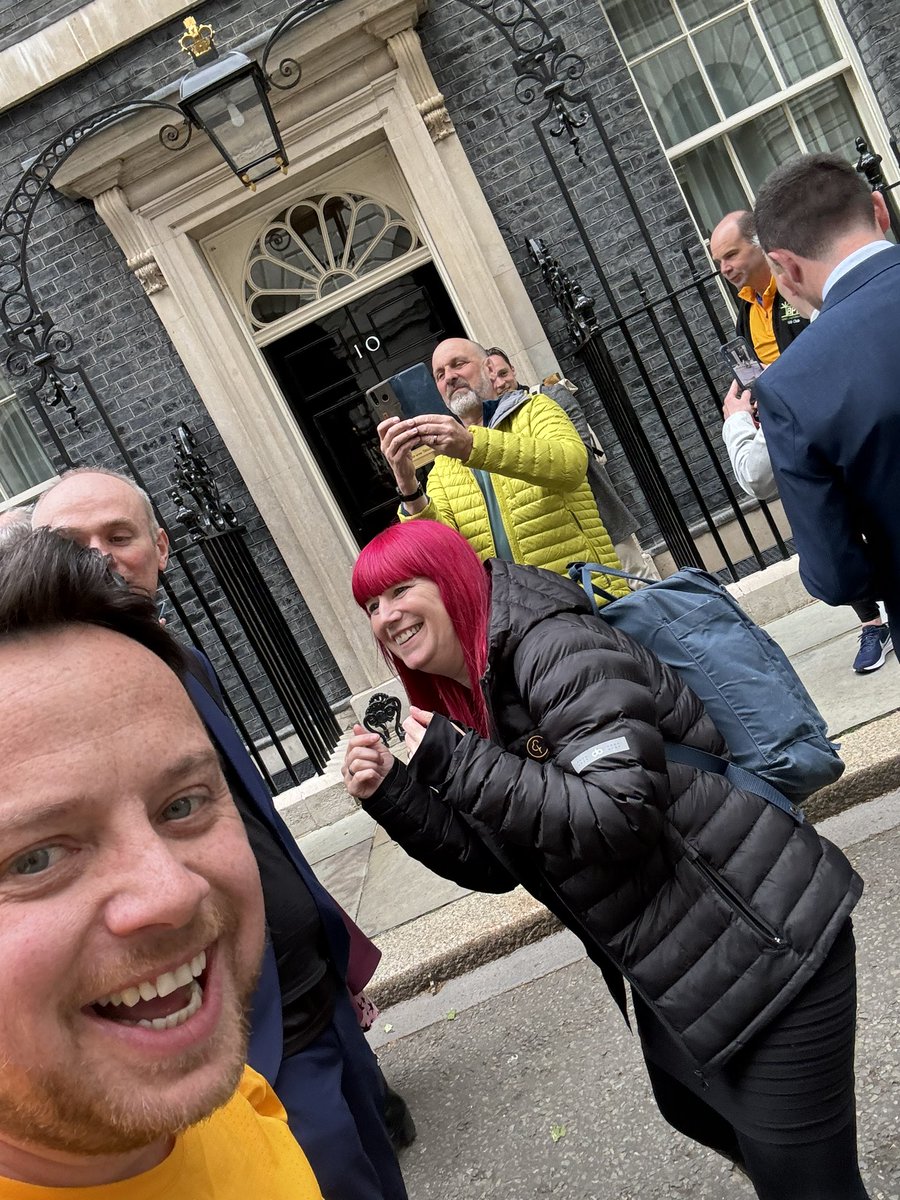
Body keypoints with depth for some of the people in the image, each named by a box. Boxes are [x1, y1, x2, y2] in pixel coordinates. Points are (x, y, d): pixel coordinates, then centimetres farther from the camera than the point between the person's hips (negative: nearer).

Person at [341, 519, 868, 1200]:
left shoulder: (552, 646, -21)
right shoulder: (471, 698, 6)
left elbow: (623, 815, -33)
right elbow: (493, 865, 7)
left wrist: (455, 762, -28)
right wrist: (392, 795, -6)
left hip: (764, 944, -10)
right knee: (692, 1111, 31)